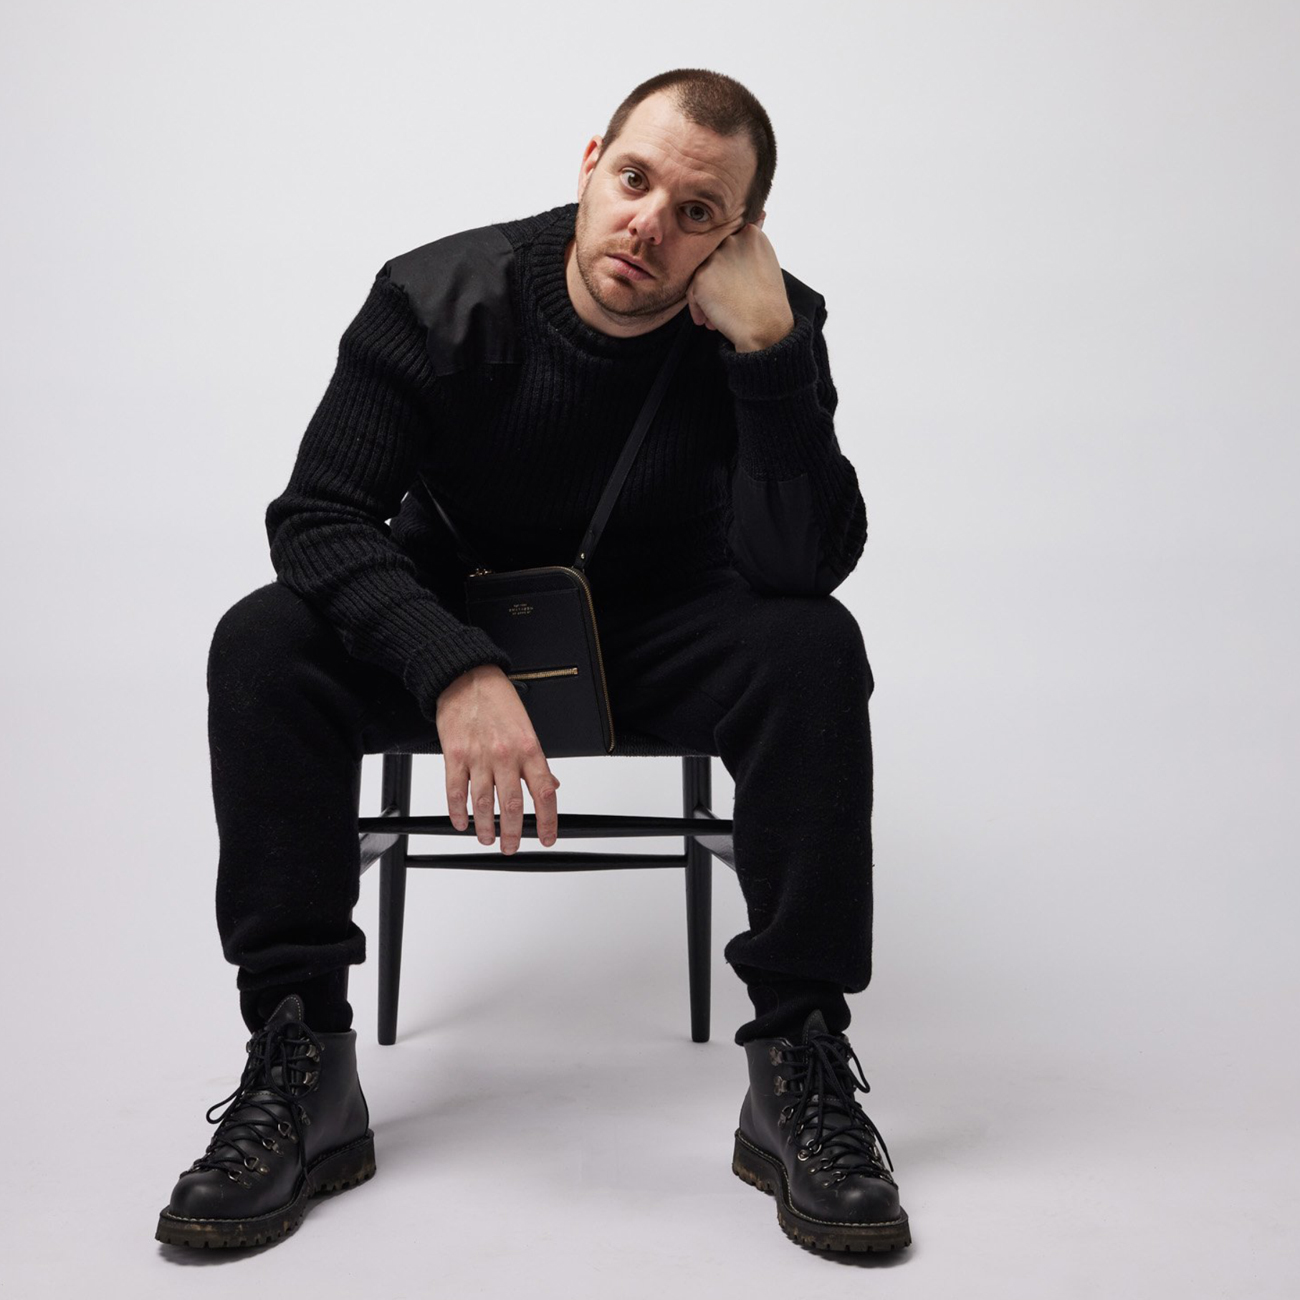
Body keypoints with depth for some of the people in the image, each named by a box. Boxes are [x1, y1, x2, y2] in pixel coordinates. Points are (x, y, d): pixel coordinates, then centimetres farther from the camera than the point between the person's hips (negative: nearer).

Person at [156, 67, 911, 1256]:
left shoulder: (767, 329, -18)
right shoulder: (438, 299, -18)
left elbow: (806, 566, -28)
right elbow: (317, 515, -23)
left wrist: (771, 348, -38)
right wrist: (456, 670, -39)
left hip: (659, 637, 0)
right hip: (451, 619, 1)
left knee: (812, 647, -30)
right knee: (263, 645, -26)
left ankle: (800, 1063, -22)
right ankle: (299, 1067, -20)